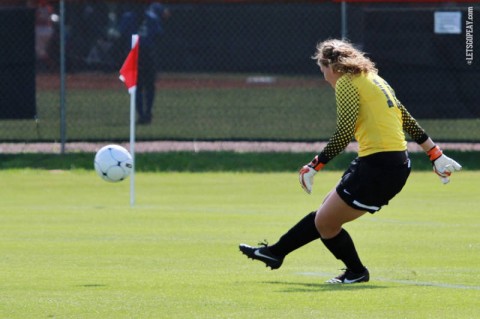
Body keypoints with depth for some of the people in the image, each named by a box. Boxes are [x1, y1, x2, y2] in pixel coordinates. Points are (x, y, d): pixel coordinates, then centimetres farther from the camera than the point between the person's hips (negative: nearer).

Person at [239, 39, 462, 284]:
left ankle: (357, 272, 22)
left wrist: (315, 166, -11)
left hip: (377, 167, -10)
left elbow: (343, 135, -17)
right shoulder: (374, 79, 19)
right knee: (327, 211, 20)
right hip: (399, 165, 10)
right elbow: (408, 121, 20)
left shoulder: (347, 83, -8)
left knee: (325, 222, 4)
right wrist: (436, 155, 23)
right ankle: (276, 252, 31)